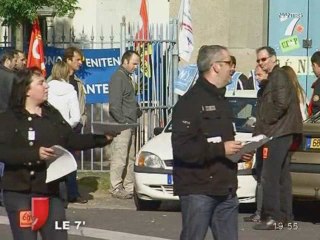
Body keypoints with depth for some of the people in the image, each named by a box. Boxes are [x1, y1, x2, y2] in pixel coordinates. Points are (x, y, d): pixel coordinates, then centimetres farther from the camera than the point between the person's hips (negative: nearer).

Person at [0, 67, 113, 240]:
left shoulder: (52, 114, 12)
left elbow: (72, 140, 13)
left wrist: (103, 138, 3)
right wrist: (35, 154, -27)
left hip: (50, 190, 5)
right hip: (19, 192, -5)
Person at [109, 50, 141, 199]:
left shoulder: (126, 77, 20)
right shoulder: (118, 77, -11)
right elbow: (114, 105, -18)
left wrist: (137, 112, 10)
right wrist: (123, 122, -16)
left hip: (129, 124, 10)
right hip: (121, 125, -10)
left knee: (130, 157, 11)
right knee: (119, 158, -8)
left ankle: (129, 187, 16)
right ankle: (116, 188, -5)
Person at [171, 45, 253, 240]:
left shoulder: (221, 101, 20)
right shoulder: (191, 101, -11)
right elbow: (182, 147, -21)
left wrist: (238, 151, 9)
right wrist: (221, 149, -20)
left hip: (226, 191, 9)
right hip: (198, 190, -9)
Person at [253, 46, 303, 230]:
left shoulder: (279, 76, -10)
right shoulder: (273, 78, 22)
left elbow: (281, 104, -21)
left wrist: (264, 124, -14)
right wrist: (262, 127, 13)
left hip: (278, 133, -11)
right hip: (282, 133, 11)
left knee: (270, 176, -13)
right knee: (282, 175, 13)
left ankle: (273, 217, -16)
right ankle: (285, 215, 18)